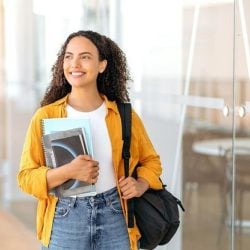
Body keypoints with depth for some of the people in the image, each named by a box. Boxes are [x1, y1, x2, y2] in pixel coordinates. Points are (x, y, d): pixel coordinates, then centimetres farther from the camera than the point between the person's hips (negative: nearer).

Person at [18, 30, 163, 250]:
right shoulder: (45, 116, -4)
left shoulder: (124, 115, 1)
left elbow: (151, 160, 14)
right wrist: (68, 172, -21)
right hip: (65, 220, -1)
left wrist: (140, 185, -6)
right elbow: (26, 177, -6)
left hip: (114, 218, 1)